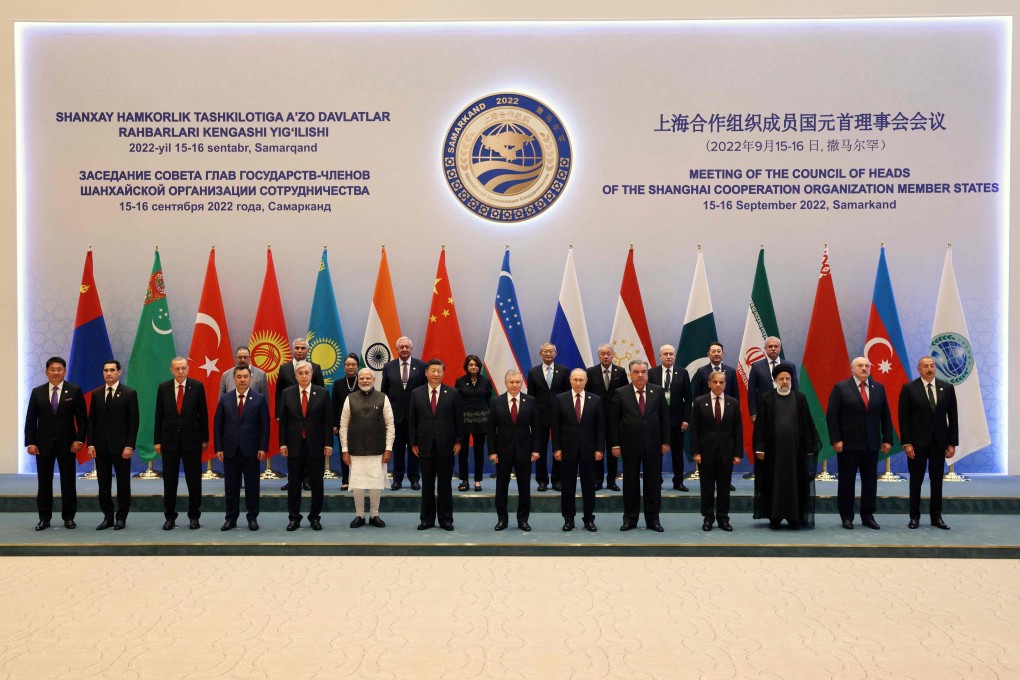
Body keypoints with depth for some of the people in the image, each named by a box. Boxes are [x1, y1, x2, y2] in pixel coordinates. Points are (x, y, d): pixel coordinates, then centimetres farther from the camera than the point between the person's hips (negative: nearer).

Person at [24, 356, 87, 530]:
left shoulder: (74, 391, 0)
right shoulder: (37, 392, 5)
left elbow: (82, 418, 0)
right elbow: (30, 420, 5)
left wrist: (79, 439, -9)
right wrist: (30, 442, -3)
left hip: (67, 444, -1)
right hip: (43, 444, 1)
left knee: (68, 483, 4)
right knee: (44, 483, 6)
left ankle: (68, 517, 13)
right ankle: (44, 518, 14)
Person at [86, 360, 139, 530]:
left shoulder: (129, 393, -3)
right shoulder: (96, 394, 8)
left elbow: (134, 422, -5)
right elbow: (91, 420, 9)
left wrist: (129, 446, -12)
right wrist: (90, 444, 0)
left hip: (121, 446, -3)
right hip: (101, 446, 4)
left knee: (123, 483, 3)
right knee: (103, 483, 6)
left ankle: (121, 517, 12)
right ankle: (108, 517, 14)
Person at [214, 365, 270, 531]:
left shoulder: (259, 399, 0)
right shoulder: (225, 399, 5)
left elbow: (265, 425, -2)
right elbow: (217, 425, 5)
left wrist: (263, 448, -8)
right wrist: (218, 448, -1)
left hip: (251, 450, -2)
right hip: (230, 450, 2)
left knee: (252, 486, 5)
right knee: (231, 486, 7)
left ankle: (252, 517, 15)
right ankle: (231, 518, 16)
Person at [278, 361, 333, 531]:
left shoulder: (322, 393, 0)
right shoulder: (287, 393, 3)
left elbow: (328, 420, 0)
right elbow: (283, 420, 4)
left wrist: (328, 444, -5)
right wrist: (283, 443, -2)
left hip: (316, 445, -1)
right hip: (294, 445, 1)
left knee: (316, 483, 5)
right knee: (294, 483, 6)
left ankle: (315, 517, 17)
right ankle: (294, 518, 16)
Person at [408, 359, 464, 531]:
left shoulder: (453, 394, 1)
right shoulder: (416, 394, 4)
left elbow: (459, 419, 3)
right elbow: (412, 420, 5)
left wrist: (459, 441, -2)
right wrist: (413, 443, 1)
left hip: (446, 446, -1)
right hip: (425, 446, 1)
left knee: (445, 484, 5)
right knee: (427, 485, 7)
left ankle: (445, 519, 13)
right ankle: (427, 519, 15)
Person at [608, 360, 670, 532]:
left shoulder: (658, 392, 3)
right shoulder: (621, 393, -1)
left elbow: (664, 418, 5)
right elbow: (614, 421, 0)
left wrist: (665, 441, 1)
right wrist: (615, 444, -4)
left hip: (653, 445, 1)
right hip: (630, 445, -1)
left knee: (653, 483, 5)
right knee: (630, 483, 7)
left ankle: (653, 519, 15)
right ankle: (630, 518, 16)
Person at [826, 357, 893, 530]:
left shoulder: (879, 388, 9)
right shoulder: (840, 388, -3)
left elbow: (885, 416, 11)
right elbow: (831, 415, -6)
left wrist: (887, 439, 4)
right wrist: (836, 439, -13)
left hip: (872, 444, 4)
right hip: (848, 444, -3)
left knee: (870, 481, 6)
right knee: (846, 480, 3)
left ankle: (868, 516, 16)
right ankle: (846, 516, 11)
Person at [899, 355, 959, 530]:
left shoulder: (947, 388, 4)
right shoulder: (909, 388, -4)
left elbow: (953, 417, 5)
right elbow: (904, 418, -6)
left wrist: (952, 443, 1)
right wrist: (906, 443, -12)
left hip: (939, 442, 2)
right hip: (917, 442, -2)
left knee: (937, 481, 7)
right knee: (916, 481, 5)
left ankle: (936, 517, 16)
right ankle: (914, 516, 14)